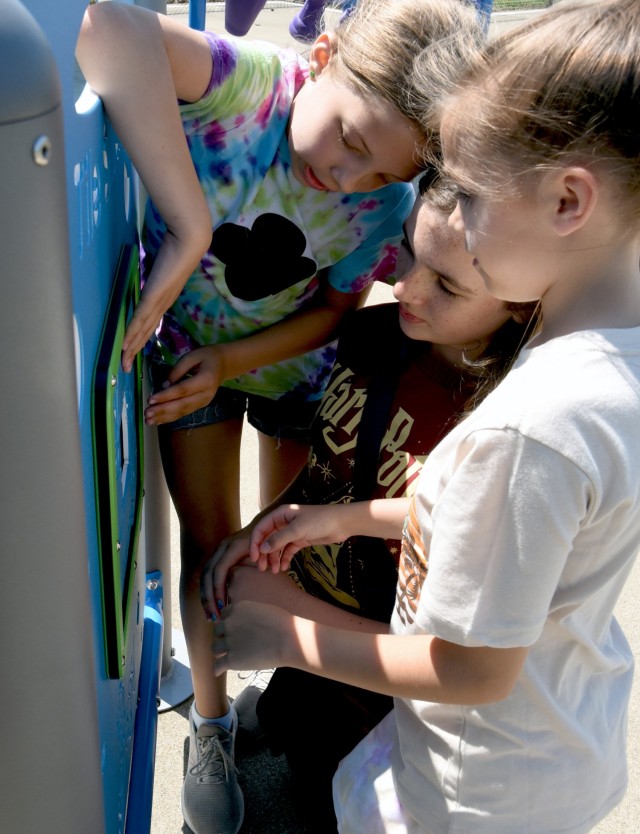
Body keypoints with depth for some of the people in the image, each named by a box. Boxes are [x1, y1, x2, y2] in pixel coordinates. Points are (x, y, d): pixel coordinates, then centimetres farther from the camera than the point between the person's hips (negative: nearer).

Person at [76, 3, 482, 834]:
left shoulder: (385, 204, -23)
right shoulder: (244, 83, -35)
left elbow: (331, 311, -11)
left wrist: (230, 362, -25)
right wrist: (187, 224, -56)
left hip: (296, 369, 2)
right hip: (187, 352, -2)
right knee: (212, 545, 9)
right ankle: (211, 726, 34)